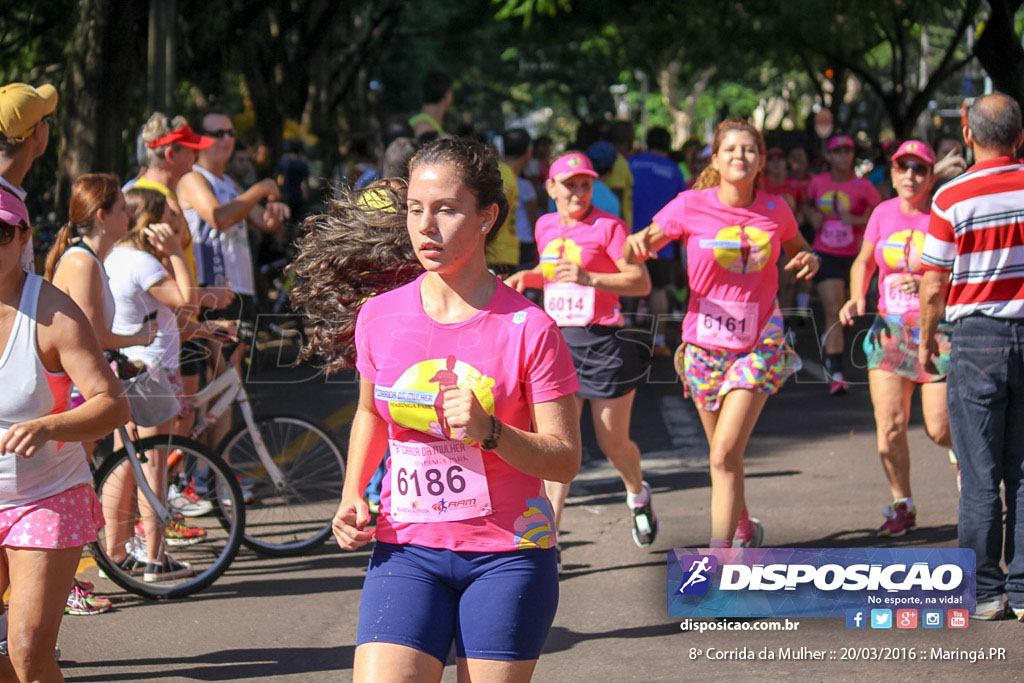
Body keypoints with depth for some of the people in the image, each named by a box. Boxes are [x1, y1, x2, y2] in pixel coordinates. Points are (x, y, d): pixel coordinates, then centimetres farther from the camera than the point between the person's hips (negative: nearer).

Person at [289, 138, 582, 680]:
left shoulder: (528, 328, -8)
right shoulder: (378, 315, 2)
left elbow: (565, 459, -7)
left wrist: (488, 430, -23)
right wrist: (352, 497, 7)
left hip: (507, 556, -2)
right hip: (405, 552, 2)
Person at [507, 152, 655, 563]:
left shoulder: (607, 227, -7)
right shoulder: (545, 226, 11)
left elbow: (642, 283, -12)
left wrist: (589, 278, -25)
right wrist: (527, 277, 8)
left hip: (603, 344, -4)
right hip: (557, 341, 4)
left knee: (613, 444, 6)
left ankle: (638, 495, 41)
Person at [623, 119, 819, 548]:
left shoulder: (775, 211, -3)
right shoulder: (691, 207, -7)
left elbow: (796, 248, 19)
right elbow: (634, 255, -3)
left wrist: (808, 259, -5)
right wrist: (637, 244, -27)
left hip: (759, 344, -1)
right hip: (704, 345, 1)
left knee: (725, 452, -14)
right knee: (722, 454, 13)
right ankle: (745, 529, 39)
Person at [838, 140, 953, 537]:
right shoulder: (883, 213, 6)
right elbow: (864, 262, 19)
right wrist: (856, 298, 2)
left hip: (938, 330, -3)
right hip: (890, 329, 4)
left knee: (940, 430, -5)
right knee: (889, 424, -5)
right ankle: (902, 506, 9)